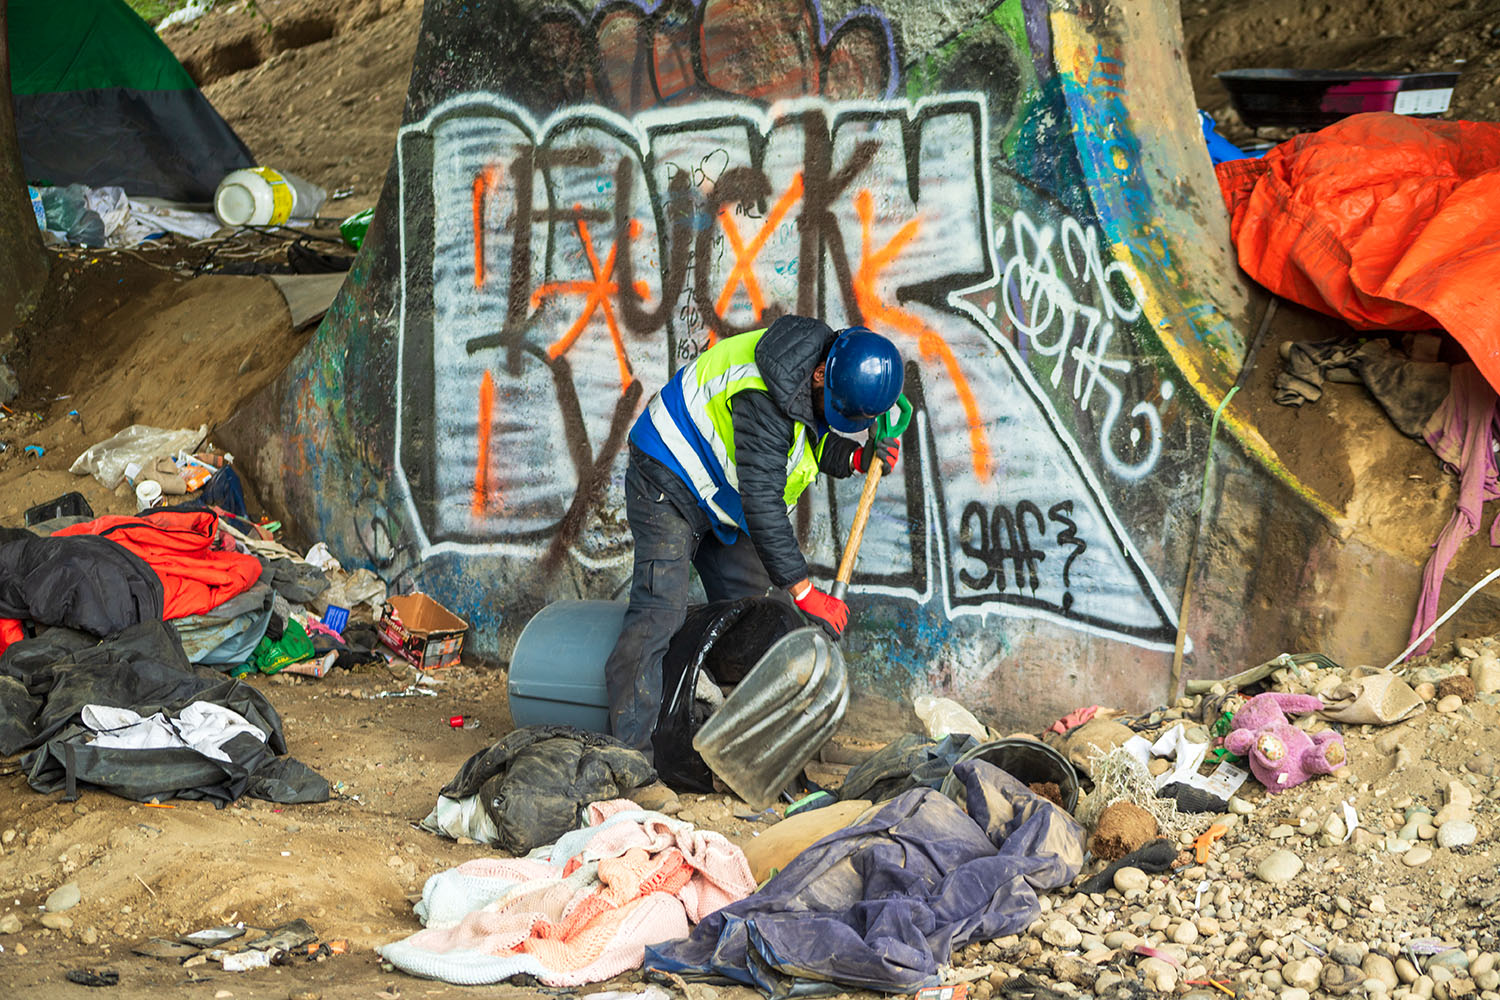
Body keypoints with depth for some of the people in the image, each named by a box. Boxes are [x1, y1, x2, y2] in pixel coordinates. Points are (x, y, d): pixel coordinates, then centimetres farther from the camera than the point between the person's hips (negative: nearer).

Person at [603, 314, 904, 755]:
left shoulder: (841, 380, -8)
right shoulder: (767, 397, -36)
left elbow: (813, 444, 11)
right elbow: (762, 501, -37)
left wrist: (858, 457, -11)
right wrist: (804, 592, -35)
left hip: (723, 500, 9)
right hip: (668, 481, -9)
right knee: (660, 610, -19)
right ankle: (629, 748, -21)